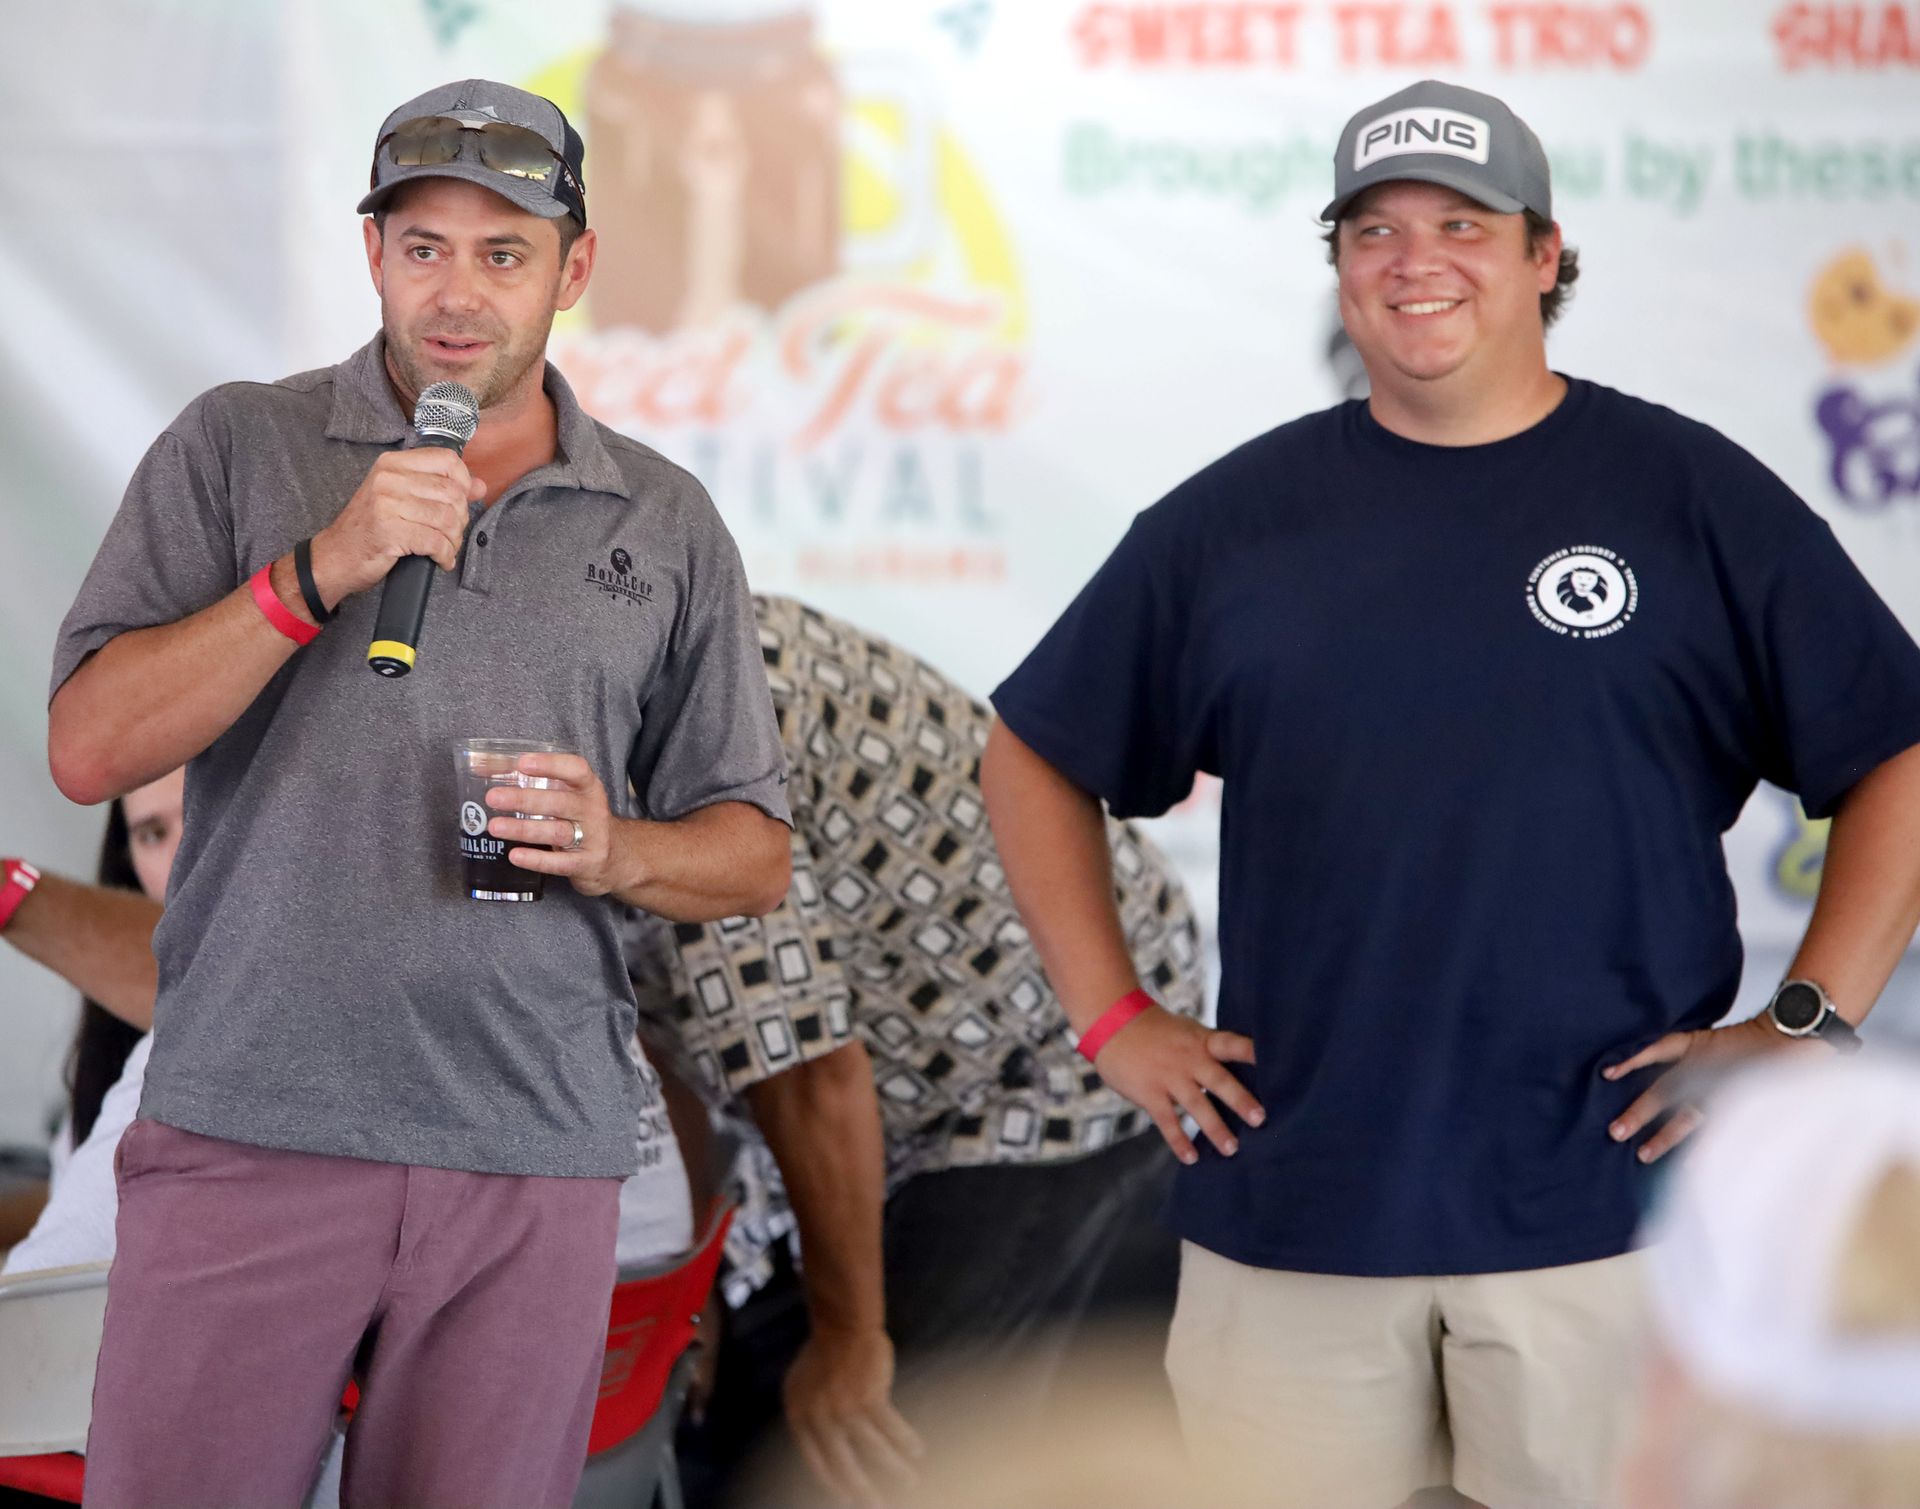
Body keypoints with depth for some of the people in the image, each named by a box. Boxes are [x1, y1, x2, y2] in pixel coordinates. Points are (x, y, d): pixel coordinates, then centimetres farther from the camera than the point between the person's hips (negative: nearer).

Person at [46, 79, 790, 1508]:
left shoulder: (667, 522, 12)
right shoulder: (236, 450, 6)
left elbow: (754, 851, 15)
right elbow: (89, 748, -4)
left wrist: (616, 851, -7)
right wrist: (320, 571, -13)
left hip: (537, 1163, 2)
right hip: (250, 1134, -2)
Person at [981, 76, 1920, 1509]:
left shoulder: (1697, 499, 3)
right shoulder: (1234, 518, 10)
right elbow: (1036, 757, 17)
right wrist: (1111, 1016, 9)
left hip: (1608, 1210, -2)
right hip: (1288, 1213, 2)